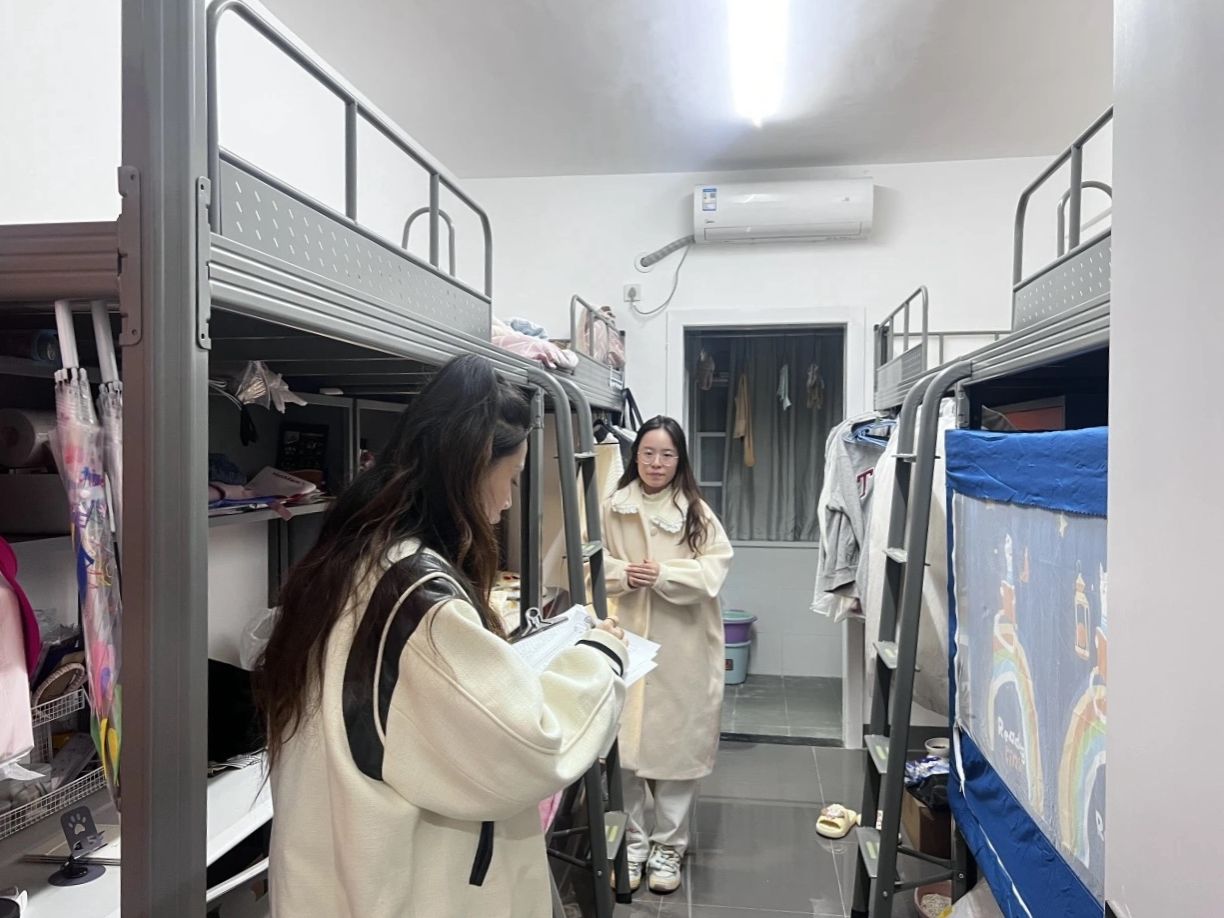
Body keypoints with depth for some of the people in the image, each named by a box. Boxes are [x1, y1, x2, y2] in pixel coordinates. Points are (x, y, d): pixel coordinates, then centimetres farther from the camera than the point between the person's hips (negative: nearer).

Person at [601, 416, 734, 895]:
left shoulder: (696, 511, 0)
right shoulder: (613, 508, 1)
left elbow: (715, 568, -5)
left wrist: (663, 574, -17)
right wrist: (624, 573, -15)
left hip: (680, 649, 0)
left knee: (676, 742, 7)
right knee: (625, 741, 7)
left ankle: (668, 845, 25)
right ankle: (632, 840, 26)